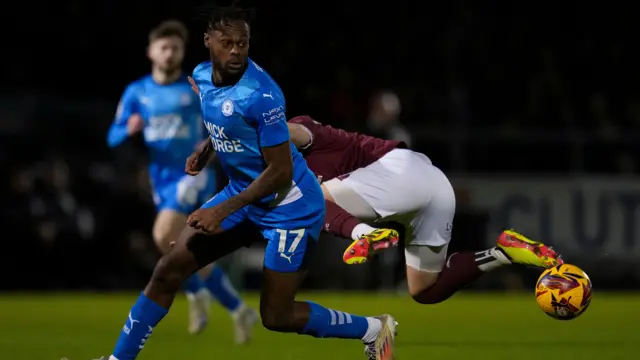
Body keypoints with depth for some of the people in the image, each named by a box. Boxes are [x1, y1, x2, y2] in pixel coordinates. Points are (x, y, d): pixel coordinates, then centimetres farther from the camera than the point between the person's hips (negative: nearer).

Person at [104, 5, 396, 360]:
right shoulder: (202, 75, -3)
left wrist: (223, 211, -25)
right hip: (242, 191, 7)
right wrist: (206, 148, 1)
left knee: (276, 316, -2)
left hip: (290, 207, -7)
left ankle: (374, 329, 18)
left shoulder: (261, 94, -28)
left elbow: (280, 172, -24)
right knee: (168, 270, -1)